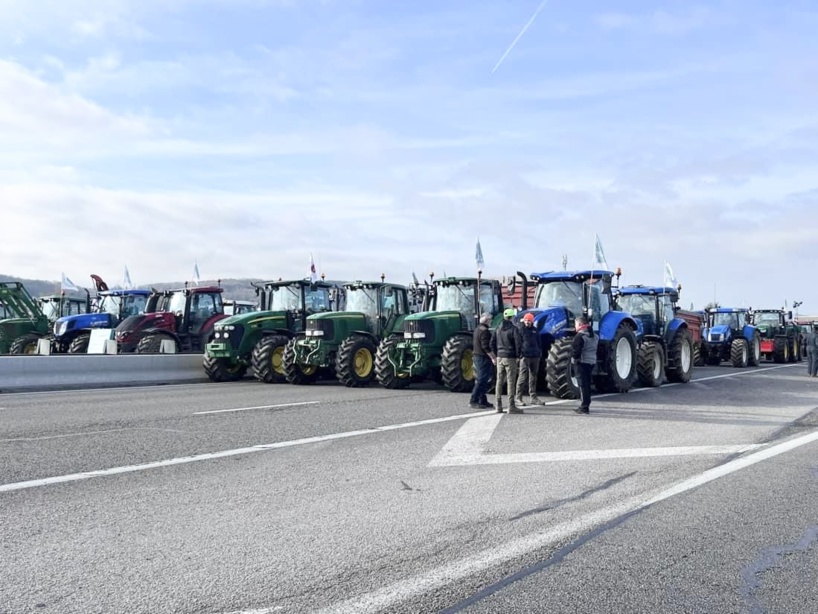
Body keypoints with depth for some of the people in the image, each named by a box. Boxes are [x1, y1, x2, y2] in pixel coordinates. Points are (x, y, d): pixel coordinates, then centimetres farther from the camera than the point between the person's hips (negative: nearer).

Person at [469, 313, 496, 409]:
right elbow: (486, 347, -23)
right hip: (483, 358, -10)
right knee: (482, 380, -8)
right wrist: (493, 357, -20)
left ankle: (483, 401, 20)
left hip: (476, 356, 11)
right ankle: (473, 401, -10)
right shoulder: (484, 331, -16)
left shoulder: (477, 329, 15)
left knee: (481, 379, 15)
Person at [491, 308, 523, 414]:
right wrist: (518, 355, -3)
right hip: (510, 358, -6)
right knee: (511, 382, -2)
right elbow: (518, 343, -16)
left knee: (499, 381, 10)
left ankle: (498, 406, 13)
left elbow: (492, 343, 9)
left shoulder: (498, 329, 8)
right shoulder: (514, 329, -11)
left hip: (500, 358, 6)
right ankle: (511, 406, -2)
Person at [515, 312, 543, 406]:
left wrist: (540, 353, 13)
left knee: (533, 377, 11)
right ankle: (518, 398, -6)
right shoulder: (521, 330, 0)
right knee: (523, 377, -9)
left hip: (535, 356, 6)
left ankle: (533, 397, 18)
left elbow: (539, 343, 22)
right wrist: (519, 354, -13)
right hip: (525, 356, -6)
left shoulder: (535, 330, 16)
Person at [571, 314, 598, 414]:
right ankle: (586, 405, 20)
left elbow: (575, 350, -18)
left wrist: (574, 359, -5)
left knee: (583, 384, -5)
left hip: (582, 362, -8)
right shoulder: (594, 336, 13)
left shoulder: (580, 336, -15)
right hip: (592, 361, 8)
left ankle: (584, 407, -6)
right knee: (587, 383, 14)